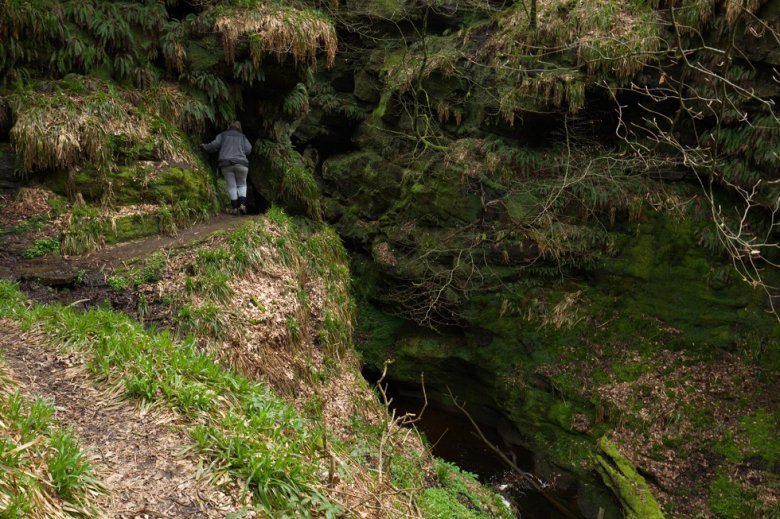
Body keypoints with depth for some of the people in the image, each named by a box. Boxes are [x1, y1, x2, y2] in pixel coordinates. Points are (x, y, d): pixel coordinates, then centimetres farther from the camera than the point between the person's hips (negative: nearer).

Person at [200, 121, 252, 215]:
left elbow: (215, 144, 2)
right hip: (241, 163, 0)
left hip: (226, 163, 0)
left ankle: (234, 208, -2)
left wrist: (205, 146, 19)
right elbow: (248, 150, 5)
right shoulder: (243, 137, 17)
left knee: (231, 186, 5)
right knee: (242, 184, 15)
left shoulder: (223, 135, 14)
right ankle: (242, 204, -5)